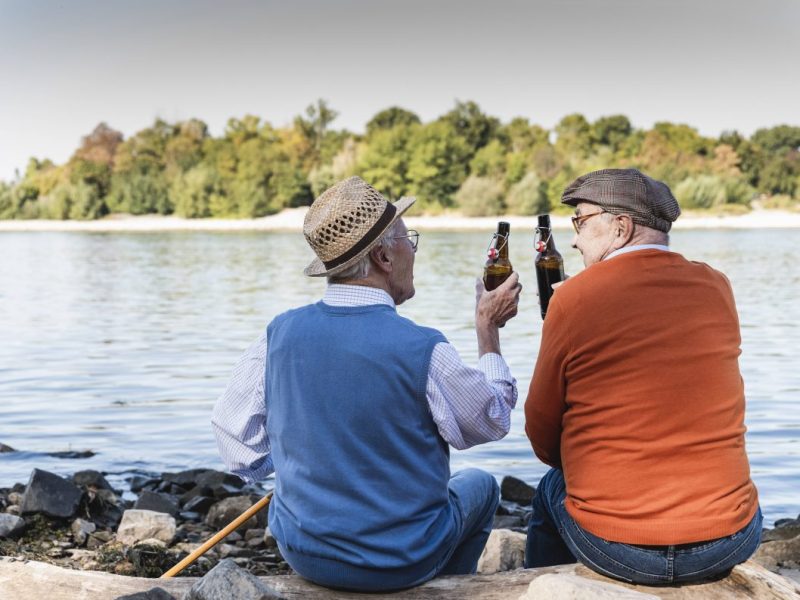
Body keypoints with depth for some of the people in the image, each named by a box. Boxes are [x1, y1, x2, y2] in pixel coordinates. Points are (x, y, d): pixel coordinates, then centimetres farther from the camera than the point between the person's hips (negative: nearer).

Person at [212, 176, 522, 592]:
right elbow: (492, 421, -4)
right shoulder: (423, 350, -22)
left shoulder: (280, 334, -11)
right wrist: (488, 330, 8)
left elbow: (231, 426, 2)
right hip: (404, 562, -3)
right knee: (480, 485, 27)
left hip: (302, 553, 4)